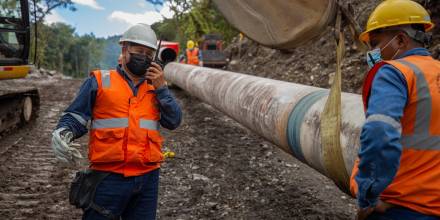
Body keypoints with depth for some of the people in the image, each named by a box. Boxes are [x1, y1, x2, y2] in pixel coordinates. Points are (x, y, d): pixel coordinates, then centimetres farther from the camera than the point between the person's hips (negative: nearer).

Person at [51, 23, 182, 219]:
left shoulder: (155, 87, 13)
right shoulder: (99, 82, 2)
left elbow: (174, 122, 4)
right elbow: (75, 117, 2)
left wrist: (161, 88, -4)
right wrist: (62, 134, -19)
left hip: (147, 178, 4)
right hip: (109, 176, -3)